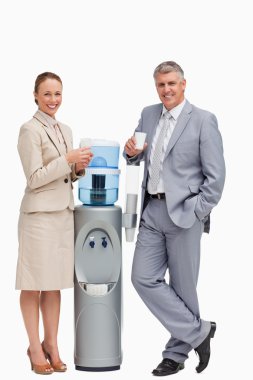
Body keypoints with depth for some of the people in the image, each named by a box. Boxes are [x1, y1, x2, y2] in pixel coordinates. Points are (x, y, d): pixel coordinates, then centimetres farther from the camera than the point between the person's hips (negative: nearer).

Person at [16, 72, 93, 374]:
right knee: (34, 284, 1)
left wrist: (79, 168, 0)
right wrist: (67, 159, -17)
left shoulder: (65, 130, 15)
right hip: (39, 213, -7)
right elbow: (34, 178, -12)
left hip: (64, 213, 7)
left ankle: (51, 345, 18)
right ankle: (35, 347, 10)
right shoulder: (30, 130, -8)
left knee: (55, 283, 10)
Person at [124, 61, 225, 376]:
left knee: (182, 286, 3)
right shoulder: (148, 115, 11)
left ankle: (177, 353, 19)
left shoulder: (203, 120, -7)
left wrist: (197, 213, -12)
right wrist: (132, 152, -2)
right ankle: (197, 331, 11)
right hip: (152, 211, 6)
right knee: (144, 278, 0)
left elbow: (215, 175, -8)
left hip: (183, 213, -6)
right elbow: (138, 159, 22)